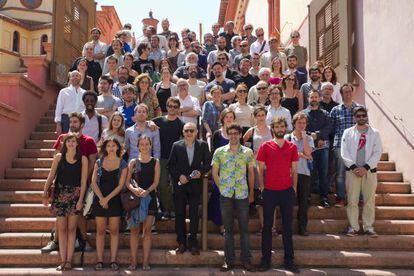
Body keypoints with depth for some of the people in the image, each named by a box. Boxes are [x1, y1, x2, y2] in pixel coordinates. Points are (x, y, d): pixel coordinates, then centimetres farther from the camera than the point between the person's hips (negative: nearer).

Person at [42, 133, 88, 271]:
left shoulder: (82, 159, 0)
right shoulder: (59, 157, 4)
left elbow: (83, 181, -2)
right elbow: (51, 176, 3)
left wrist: (80, 199, -9)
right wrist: (45, 194, -4)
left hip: (75, 195, -1)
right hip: (59, 195, 1)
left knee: (71, 229, 2)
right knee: (61, 229, 3)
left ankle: (69, 261, 7)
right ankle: (63, 261, 8)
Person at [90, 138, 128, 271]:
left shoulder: (123, 164, 2)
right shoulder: (99, 162, 7)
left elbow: (120, 185, -4)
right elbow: (93, 182, 1)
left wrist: (107, 198, -12)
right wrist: (101, 198, -11)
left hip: (114, 199, -1)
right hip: (99, 199, 1)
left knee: (114, 231, 1)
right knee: (100, 231, 3)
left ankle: (113, 260, 6)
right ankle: (99, 259, 8)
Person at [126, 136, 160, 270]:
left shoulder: (155, 162, 6)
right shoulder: (133, 162, 7)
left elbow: (156, 181, -2)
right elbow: (127, 181, 1)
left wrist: (147, 191, -20)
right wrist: (134, 189, -19)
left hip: (149, 197, 0)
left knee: (147, 230, 1)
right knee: (134, 230, 2)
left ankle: (145, 261, 5)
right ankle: (133, 261, 7)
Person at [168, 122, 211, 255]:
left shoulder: (202, 145, 4)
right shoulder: (176, 146, 3)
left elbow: (208, 163, 5)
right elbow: (170, 165, 3)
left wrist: (201, 171, -13)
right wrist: (179, 176, -10)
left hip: (195, 185, 0)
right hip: (180, 184, 0)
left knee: (194, 214, 3)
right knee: (179, 214, 5)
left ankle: (193, 243, 13)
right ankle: (181, 243, 15)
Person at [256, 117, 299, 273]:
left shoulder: (292, 147, 6)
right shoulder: (265, 146, 1)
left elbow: (294, 170, 10)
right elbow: (260, 169, 3)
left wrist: (294, 188, 4)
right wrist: (262, 188, -1)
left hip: (287, 191, 2)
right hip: (269, 191, -2)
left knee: (288, 226, 8)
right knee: (267, 226, 5)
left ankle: (289, 260, 16)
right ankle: (265, 260, 13)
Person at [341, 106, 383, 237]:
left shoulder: (375, 133, 8)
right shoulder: (348, 132, 7)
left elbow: (378, 152, 0)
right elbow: (344, 152, 1)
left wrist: (365, 168, -10)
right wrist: (353, 167, -10)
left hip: (369, 171, 0)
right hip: (352, 171, 0)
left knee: (369, 200, 2)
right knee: (352, 200, 0)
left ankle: (368, 227, 12)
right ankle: (353, 227, 8)